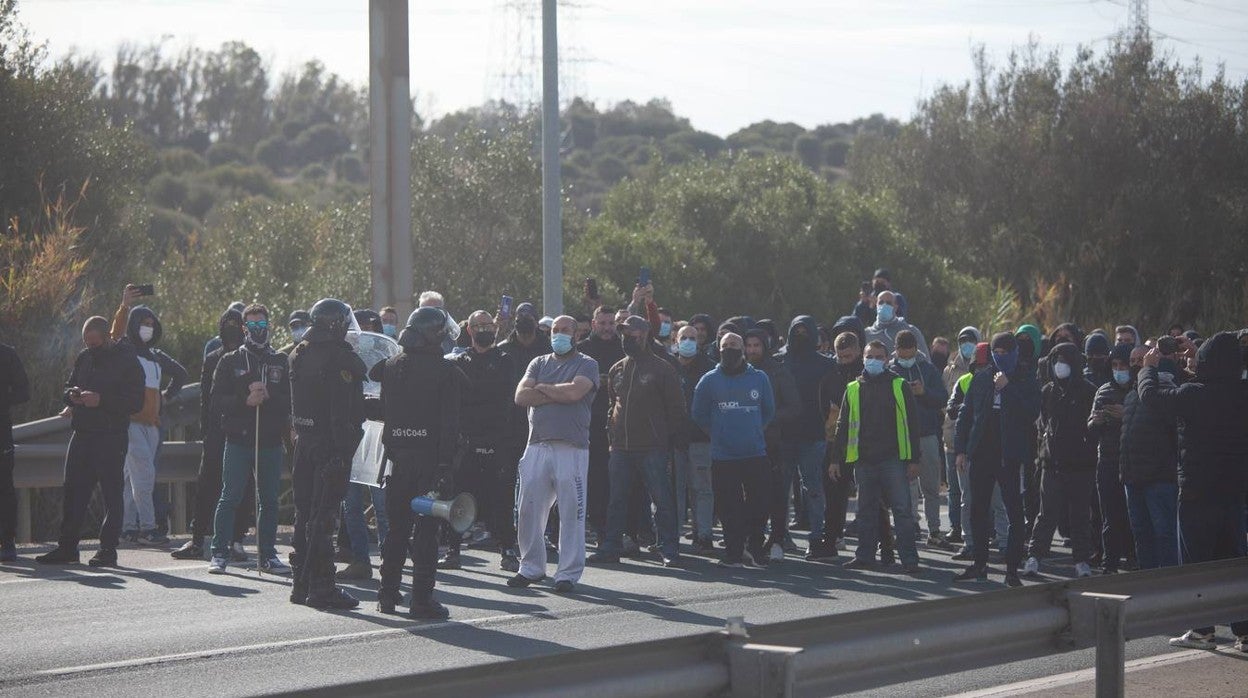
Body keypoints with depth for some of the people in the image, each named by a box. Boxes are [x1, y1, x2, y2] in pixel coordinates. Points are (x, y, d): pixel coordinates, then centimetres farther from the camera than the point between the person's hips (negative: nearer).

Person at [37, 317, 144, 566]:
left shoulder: (127, 361, -6)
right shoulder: (84, 358, 13)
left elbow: (136, 401, -12)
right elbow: (68, 386, 22)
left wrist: (101, 400, -20)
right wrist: (73, 395, -2)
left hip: (112, 436, -6)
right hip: (82, 434, 6)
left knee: (112, 493, -2)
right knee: (73, 491, 7)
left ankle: (108, 549, 2)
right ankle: (67, 546, 13)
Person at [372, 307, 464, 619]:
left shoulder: (390, 366, 6)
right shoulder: (447, 371, -9)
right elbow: (450, 420, -13)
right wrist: (447, 463, -13)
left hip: (397, 454, 4)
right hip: (431, 457, -4)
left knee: (396, 526, 14)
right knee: (426, 529, -1)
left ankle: (388, 593, 18)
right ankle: (422, 599, -2)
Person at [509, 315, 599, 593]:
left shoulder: (586, 364, 5)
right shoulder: (539, 363, 17)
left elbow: (574, 391, -15)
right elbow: (521, 396, 2)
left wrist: (542, 388, 0)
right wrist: (559, 395, -6)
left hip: (572, 448, -4)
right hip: (537, 445, 4)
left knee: (571, 512, -3)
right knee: (528, 510, 5)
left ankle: (568, 573, 4)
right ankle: (531, 567, 18)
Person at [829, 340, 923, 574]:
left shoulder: (900, 386, 5)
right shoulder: (853, 389, 13)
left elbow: (912, 423, 3)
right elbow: (843, 425, 15)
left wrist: (914, 459, -3)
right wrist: (836, 459, 9)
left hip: (894, 458, -3)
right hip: (864, 459, 3)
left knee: (902, 509, -5)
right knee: (866, 511, 8)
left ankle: (909, 559, -3)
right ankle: (865, 556, 16)